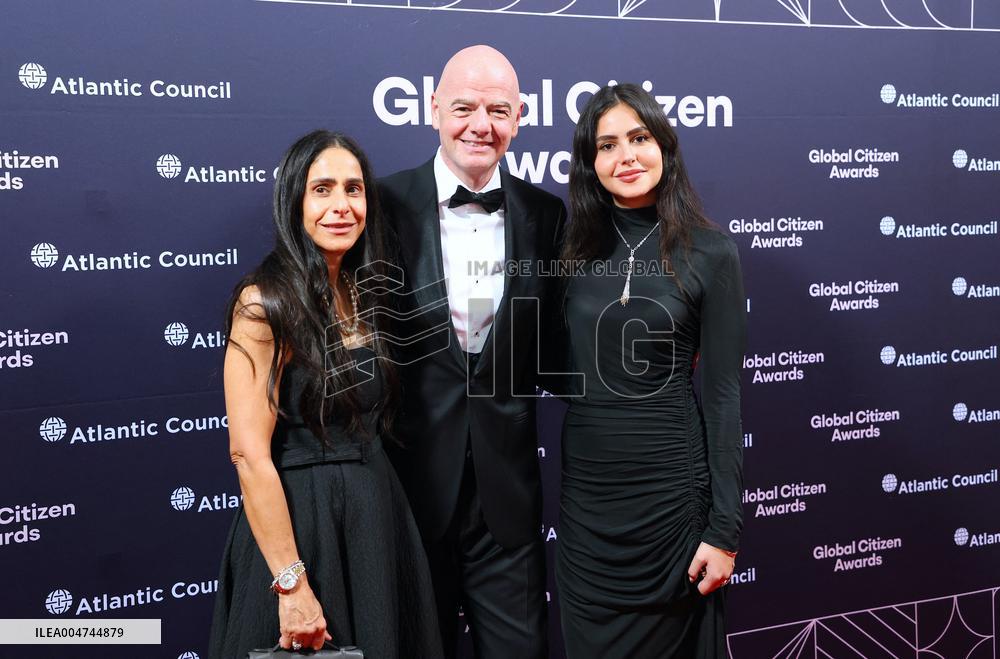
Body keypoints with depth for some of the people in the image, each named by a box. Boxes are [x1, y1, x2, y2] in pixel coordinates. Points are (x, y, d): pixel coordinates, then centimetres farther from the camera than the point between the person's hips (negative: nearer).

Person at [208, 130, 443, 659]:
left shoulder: (368, 293, 5)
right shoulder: (265, 302, -15)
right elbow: (250, 454, -19)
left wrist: (375, 491, 4)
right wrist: (291, 583, -19)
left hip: (377, 513, 7)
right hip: (296, 518, -6)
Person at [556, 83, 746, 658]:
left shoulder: (711, 253, -7)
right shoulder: (576, 248, 2)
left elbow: (722, 394, -8)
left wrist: (724, 528, -9)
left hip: (671, 488, -3)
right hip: (585, 488, 3)